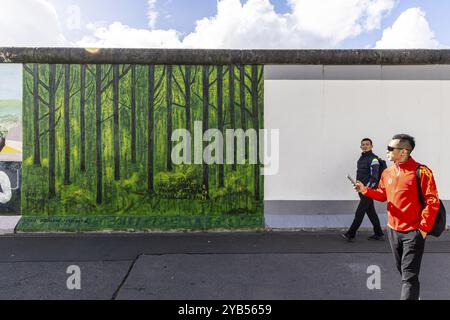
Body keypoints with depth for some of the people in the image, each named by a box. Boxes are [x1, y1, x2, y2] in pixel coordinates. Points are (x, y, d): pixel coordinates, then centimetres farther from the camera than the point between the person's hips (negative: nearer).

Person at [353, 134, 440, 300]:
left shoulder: (421, 171, -16)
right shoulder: (387, 172, 4)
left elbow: (432, 202, -14)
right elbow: (383, 195, 14)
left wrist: (423, 228, -15)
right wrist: (365, 190, -3)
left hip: (413, 232, -7)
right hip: (393, 230, 7)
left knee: (409, 275, -3)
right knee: (402, 270, 22)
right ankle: (413, 295, 44)